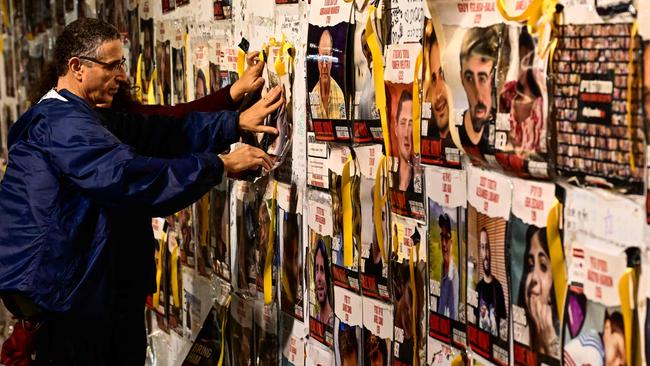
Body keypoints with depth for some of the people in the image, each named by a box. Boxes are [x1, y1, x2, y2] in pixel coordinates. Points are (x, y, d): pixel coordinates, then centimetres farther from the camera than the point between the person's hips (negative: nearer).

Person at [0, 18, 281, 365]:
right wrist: (220, 164, -25)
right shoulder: (62, 123, -20)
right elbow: (129, 175, -30)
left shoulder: (74, 117, 14)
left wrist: (235, 122, 1)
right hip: (57, 286, -11)